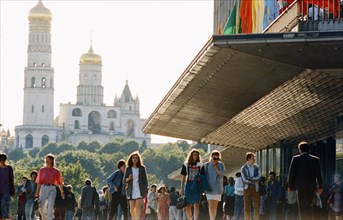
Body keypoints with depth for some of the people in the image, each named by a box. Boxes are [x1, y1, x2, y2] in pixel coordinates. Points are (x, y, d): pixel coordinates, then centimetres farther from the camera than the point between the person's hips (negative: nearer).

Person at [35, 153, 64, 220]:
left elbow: (59, 183, 12)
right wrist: (37, 191, -1)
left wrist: (62, 192, 13)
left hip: (52, 189, -2)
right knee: (42, 207, -1)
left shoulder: (56, 171, 6)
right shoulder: (42, 170, 9)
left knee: (50, 206, -16)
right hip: (43, 188, 2)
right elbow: (39, 182, 7)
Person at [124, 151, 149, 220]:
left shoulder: (142, 168, 4)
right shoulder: (128, 168, 6)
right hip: (131, 191, 2)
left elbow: (145, 179, 7)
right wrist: (128, 179, -17)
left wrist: (145, 190, 2)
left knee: (138, 206, -16)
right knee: (132, 208, 2)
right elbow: (124, 179, 6)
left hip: (140, 190, -2)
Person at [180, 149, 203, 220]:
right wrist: (182, 188, 5)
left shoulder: (200, 165, 4)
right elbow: (183, 177, 9)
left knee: (196, 205, -11)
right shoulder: (186, 165, 6)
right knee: (188, 205, 5)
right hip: (188, 185, 2)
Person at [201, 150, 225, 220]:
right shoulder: (206, 165, 1)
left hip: (217, 188, 1)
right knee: (211, 205, -13)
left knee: (215, 206, 5)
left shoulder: (221, 165, 3)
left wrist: (215, 166, -10)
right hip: (209, 187, -1)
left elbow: (221, 174, -10)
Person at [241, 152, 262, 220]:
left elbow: (259, 177, -3)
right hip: (247, 188, -2)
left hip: (255, 189, 2)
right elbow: (244, 180, -8)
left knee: (257, 207, -3)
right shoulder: (243, 168, 2)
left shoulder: (256, 167, 10)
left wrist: (250, 179, -11)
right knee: (247, 207, -1)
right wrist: (254, 181, -6)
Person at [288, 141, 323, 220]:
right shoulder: (315, 160, 4)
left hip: (301, 186, -3)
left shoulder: (295, 159, -2)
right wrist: (320, 187, 9)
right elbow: (319, 174, 4)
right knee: (309, 205, 16)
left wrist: (290, 186, 5)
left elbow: (292, 173, -2)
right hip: (312, 186, 3)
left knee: (303, 207, -3)